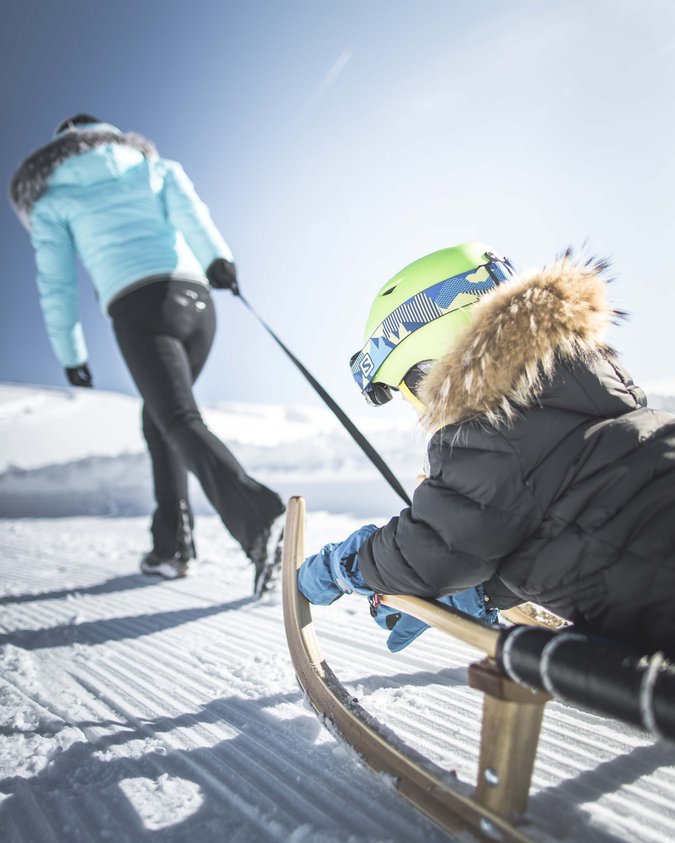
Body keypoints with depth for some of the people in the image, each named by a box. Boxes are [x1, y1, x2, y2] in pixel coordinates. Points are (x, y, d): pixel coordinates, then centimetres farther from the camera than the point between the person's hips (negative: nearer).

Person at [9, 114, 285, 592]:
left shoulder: (51, 196, 23)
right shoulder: (156, 166, 29)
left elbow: (56, 284, 17)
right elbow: (189, 208, 5)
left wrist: (70, 355, 23)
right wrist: (218, 259, -12)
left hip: (138, 307, -4)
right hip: (197, 298, 5)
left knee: (181, 423, -14)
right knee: (158, 416, 19)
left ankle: (260, 519, -38)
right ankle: (171, 546, 16)